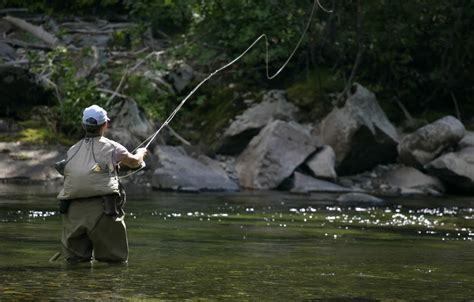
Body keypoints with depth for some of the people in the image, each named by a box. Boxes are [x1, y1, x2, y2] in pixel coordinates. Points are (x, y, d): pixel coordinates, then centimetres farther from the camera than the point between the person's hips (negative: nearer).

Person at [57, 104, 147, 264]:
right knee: (116, 260, 5)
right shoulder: (111, 147, 5)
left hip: (73, 210, 4)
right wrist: (141, 152, 45)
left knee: (75, 260, 10)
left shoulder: (72, 151, 14)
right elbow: (134, 162, 20)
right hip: (101, 208, -4)